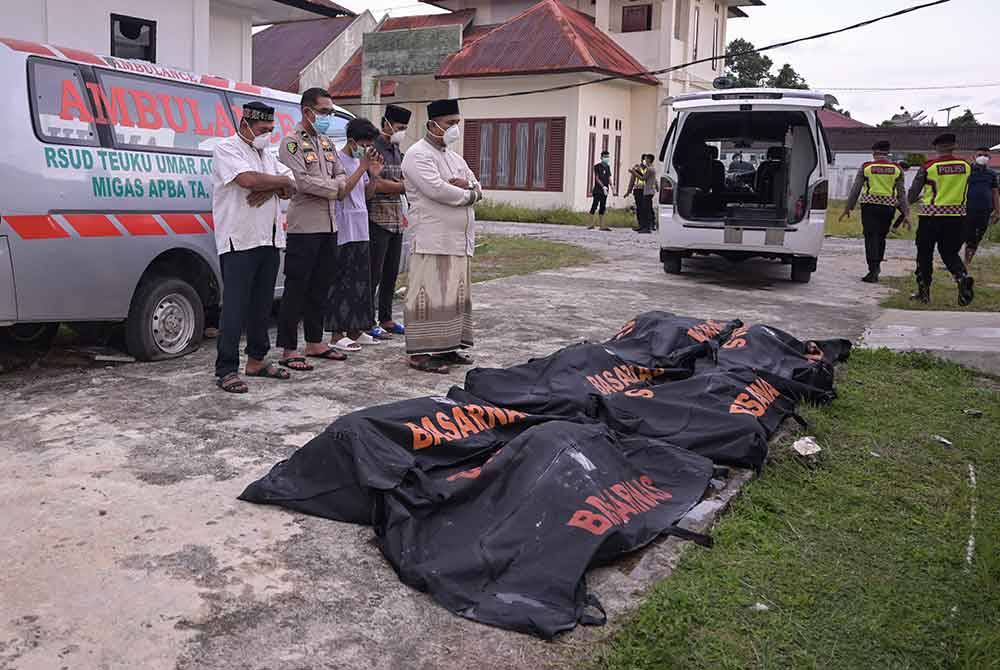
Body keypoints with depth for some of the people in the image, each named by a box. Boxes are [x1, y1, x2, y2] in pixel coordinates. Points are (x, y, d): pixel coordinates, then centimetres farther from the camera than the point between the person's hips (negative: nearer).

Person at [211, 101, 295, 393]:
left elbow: (288, 189, 11)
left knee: (262, 305, 13)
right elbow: (247, 179, -23)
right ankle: (226, 371, -5)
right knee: (235, 307, -8)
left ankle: (256, 361, 24)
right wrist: (280, 181, -7)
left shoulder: (267, 154, 20)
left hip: (269, 240, 8)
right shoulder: (227, 149, -5)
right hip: (239, 241, -8)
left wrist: (268, 189, -11)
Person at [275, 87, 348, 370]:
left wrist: (334, 185, -8)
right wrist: (335, 188, -7)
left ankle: (315, 343, 23)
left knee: (320, 287, 13)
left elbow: (341, 175, 15)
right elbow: (302, 181, -18)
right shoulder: (291, 142, -7)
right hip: (304, 227, -8)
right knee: (296, 289, -5)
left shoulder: (327, 142, 18)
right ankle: (289, 350, 0)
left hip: (329, 225, 8)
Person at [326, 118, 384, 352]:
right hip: (343, 232, -9)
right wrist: (362, 168, -18)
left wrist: (374, 176, 2)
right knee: (342, 283, -7)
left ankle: (355, 330, 19)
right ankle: (337, 335, -2)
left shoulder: (360, 161, 15)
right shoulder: (338, 160, -10)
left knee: (361, 282, 11)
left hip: (360, 230, 9)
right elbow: (340, 192, -19)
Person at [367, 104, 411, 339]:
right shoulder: (374, 148, -10)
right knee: (374, 273, -5)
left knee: (391, 272, 11)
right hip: (378, 219, -8)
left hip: (396, 220, 8)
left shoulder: (397, 151, 17)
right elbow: (376, 184, -17)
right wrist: (405, 186, -13)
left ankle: (386, 319, 20)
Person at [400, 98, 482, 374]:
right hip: (432, 240, -9)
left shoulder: (455, 158, 22)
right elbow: (437, 190, -20)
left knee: (455, 295, 10)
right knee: (429, 295, -7)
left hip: (460, 240, 9)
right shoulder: (419, 155, -7)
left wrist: (467, 185, -6)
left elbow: (478, 188, 19)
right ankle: (420, 353, -3)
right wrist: (469, 194, -5)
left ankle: (446, 346, 18)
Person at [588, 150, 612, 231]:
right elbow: (597, 178, -12)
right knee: (594, 206, -5)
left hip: (605, 191, 7)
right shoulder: (597, 166, -5)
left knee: (602, 207, 7)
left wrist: (611, 187, 7)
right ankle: (591, 224, -2)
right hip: (598, 190, -7)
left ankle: (602, 225, 7)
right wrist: (603, 186, -22)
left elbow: (609, 178, 18)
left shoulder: (607, 167, 15)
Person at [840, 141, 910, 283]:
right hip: (888, 207, 2)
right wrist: (906, 214, 7)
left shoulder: (865, 167, 2)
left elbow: (855, 190, 1)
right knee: (881, 237, 16)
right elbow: (902, 193, 6)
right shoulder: (897, 169, 7)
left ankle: (873, 271, -9)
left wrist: (848, 208, 7)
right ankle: (876, 266, 21)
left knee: (871, 237, -3)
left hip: (870, 206, -2)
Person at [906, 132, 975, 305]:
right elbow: (964, 191, 12)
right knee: (950, 253, 14)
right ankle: (962, 277, -14)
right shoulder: (966, 166, 2)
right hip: (957, 215, 3)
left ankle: (923, 291, 15)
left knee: (925, 254, 11)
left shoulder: (927, 167, -9)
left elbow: (913, 194, -1)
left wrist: (916, 199, 21)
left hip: (931, 215, -3)